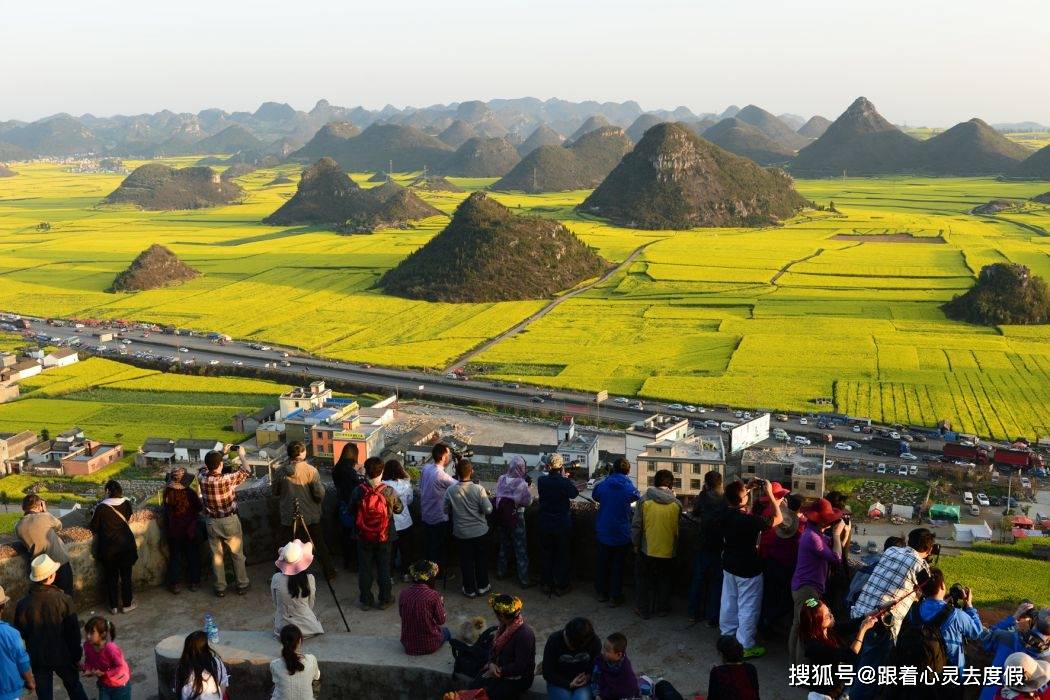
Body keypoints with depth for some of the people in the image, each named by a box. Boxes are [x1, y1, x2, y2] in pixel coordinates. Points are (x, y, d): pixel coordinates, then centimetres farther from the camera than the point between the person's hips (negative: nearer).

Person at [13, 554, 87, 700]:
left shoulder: (23, 605, -16)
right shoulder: (64, 600, -20)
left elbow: (19, 635, -3)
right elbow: (74, 633, -12)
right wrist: (77, 656, 1)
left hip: (38, 659, 1)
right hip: (63, 656, -1)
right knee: (74, 688, 20)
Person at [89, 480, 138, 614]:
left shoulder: (101, 508, -14)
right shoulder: (126, 504, -8)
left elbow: (93, 528, -4)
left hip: (108, 548, -1)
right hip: (125, 545, 1)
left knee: (111, 577, 13)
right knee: (126, 576, 13)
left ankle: (113, 606, 20)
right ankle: (127, 604, 20)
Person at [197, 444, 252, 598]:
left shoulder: (202, 478, -12)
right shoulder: (227, 479, -25)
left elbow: (206, 466, 11)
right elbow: (247, 471, -12)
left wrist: (222, 453, 14)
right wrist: (242, 455, 2)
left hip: (211, 522, 3)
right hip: (230, 521, -3)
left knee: (216, 555, 14)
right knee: (237, 554, 13)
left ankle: (220, 588, 22)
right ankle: (242, 585, 23)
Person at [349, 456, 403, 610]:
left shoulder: (358, 492, -17)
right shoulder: (389, 492, -18)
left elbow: (351, 511, -2)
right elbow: (399, 509, -2)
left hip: (364, 538, 0)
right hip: (384, 537, 0)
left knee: (364, 568, 15)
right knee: (384, 568, 16)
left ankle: (366, 600, 26)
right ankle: (384, 599, 26)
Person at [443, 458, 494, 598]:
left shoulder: (450, 490, -13)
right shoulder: (478, 489, -19)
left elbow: (446, 510, -2)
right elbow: (488, 509, -18)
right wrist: (486, 496, 0)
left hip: (461, 533, 1)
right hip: (480, 531, -1)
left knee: (466, 561, 15)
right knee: (482, 559, 18)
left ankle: (469, 590, 24)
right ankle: (482, 586, 29)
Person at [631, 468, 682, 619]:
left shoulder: (644, 500, -12)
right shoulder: (676, 504, -11)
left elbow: (636, 525, -7)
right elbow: (677, 526, 3)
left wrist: (636, 543, 4)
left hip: (647, 550, -1)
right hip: (668, 550, 1)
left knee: (645, 580, 15)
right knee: (664, 581, 19)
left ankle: (644, 610, 22)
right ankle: (661, 608, 28)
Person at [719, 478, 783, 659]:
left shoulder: (727, 515, -9)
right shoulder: (751, 520, -29)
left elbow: (736, 497, 16)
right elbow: (778, 518, -17)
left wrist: (749, 487, 8)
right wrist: (769, 493, -15)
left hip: (729, 566, 7)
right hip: (748, 570, -7)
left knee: (729, 603, 20)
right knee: (748, 608, 6)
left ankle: (727, 636, 34)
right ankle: (746, 646, 14)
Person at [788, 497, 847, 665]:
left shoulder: (816, 534, 9)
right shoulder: (812, 537, -24)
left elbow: (831, 550, 11)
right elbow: (836, 557, -23)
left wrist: (843, 534, 2)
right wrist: (836, 534, -14)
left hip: (802, 586, 11)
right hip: (808, 588, -11)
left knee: (798, 625, 19)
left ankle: (795, 660, 31)